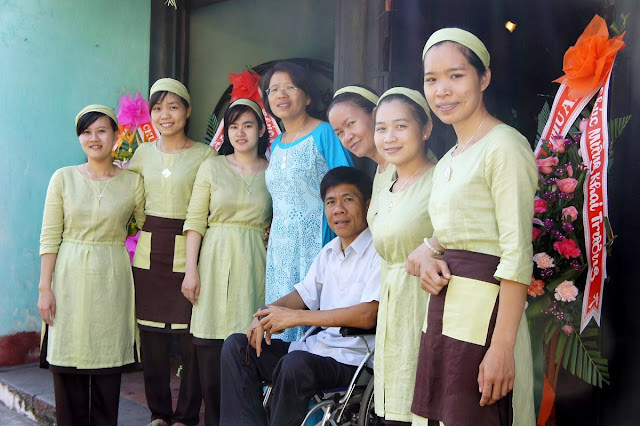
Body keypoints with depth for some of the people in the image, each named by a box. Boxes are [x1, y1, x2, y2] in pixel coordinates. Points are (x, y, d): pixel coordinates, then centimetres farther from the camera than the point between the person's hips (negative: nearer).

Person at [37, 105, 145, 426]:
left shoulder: (132, 182, 1)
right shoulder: (63, 178, 1)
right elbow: (49, 237, 1)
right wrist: (45, 288, -3)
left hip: (112, 279, 0)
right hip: (70, 278, 0)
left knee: (107, 361, 5)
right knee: (67, 363, 2)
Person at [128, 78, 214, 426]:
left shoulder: (205, 155, 0)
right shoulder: (143, 153, 11)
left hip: (187, 252, -3)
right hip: (149, 252, 4)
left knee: (190, 337, -3)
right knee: (151, 334, 7)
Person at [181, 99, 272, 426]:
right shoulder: (212, 167, 5)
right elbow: (195, 221, 3)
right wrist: (191, 269, -4)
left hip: (254, 264, 0)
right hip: (216, 260, 0)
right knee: (211, 344, -1)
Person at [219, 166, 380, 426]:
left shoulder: (378, 252, -11)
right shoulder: (329, 252, 17)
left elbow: (368, 315, -21)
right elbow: (305, 294, 21)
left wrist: (296, 317, -19)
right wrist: (267, 314, -1)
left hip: (353, 359, -8)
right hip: (319, 346, 9)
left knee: (295, 364, -36)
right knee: (236, 346, 1)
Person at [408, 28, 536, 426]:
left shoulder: (504, 146, -11)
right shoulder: (447, 162, 16)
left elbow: (518, 254, -17)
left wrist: (502, 348, -22)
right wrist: (427, 257, 0)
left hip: (485, 314, -8)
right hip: (443, 311, 8)